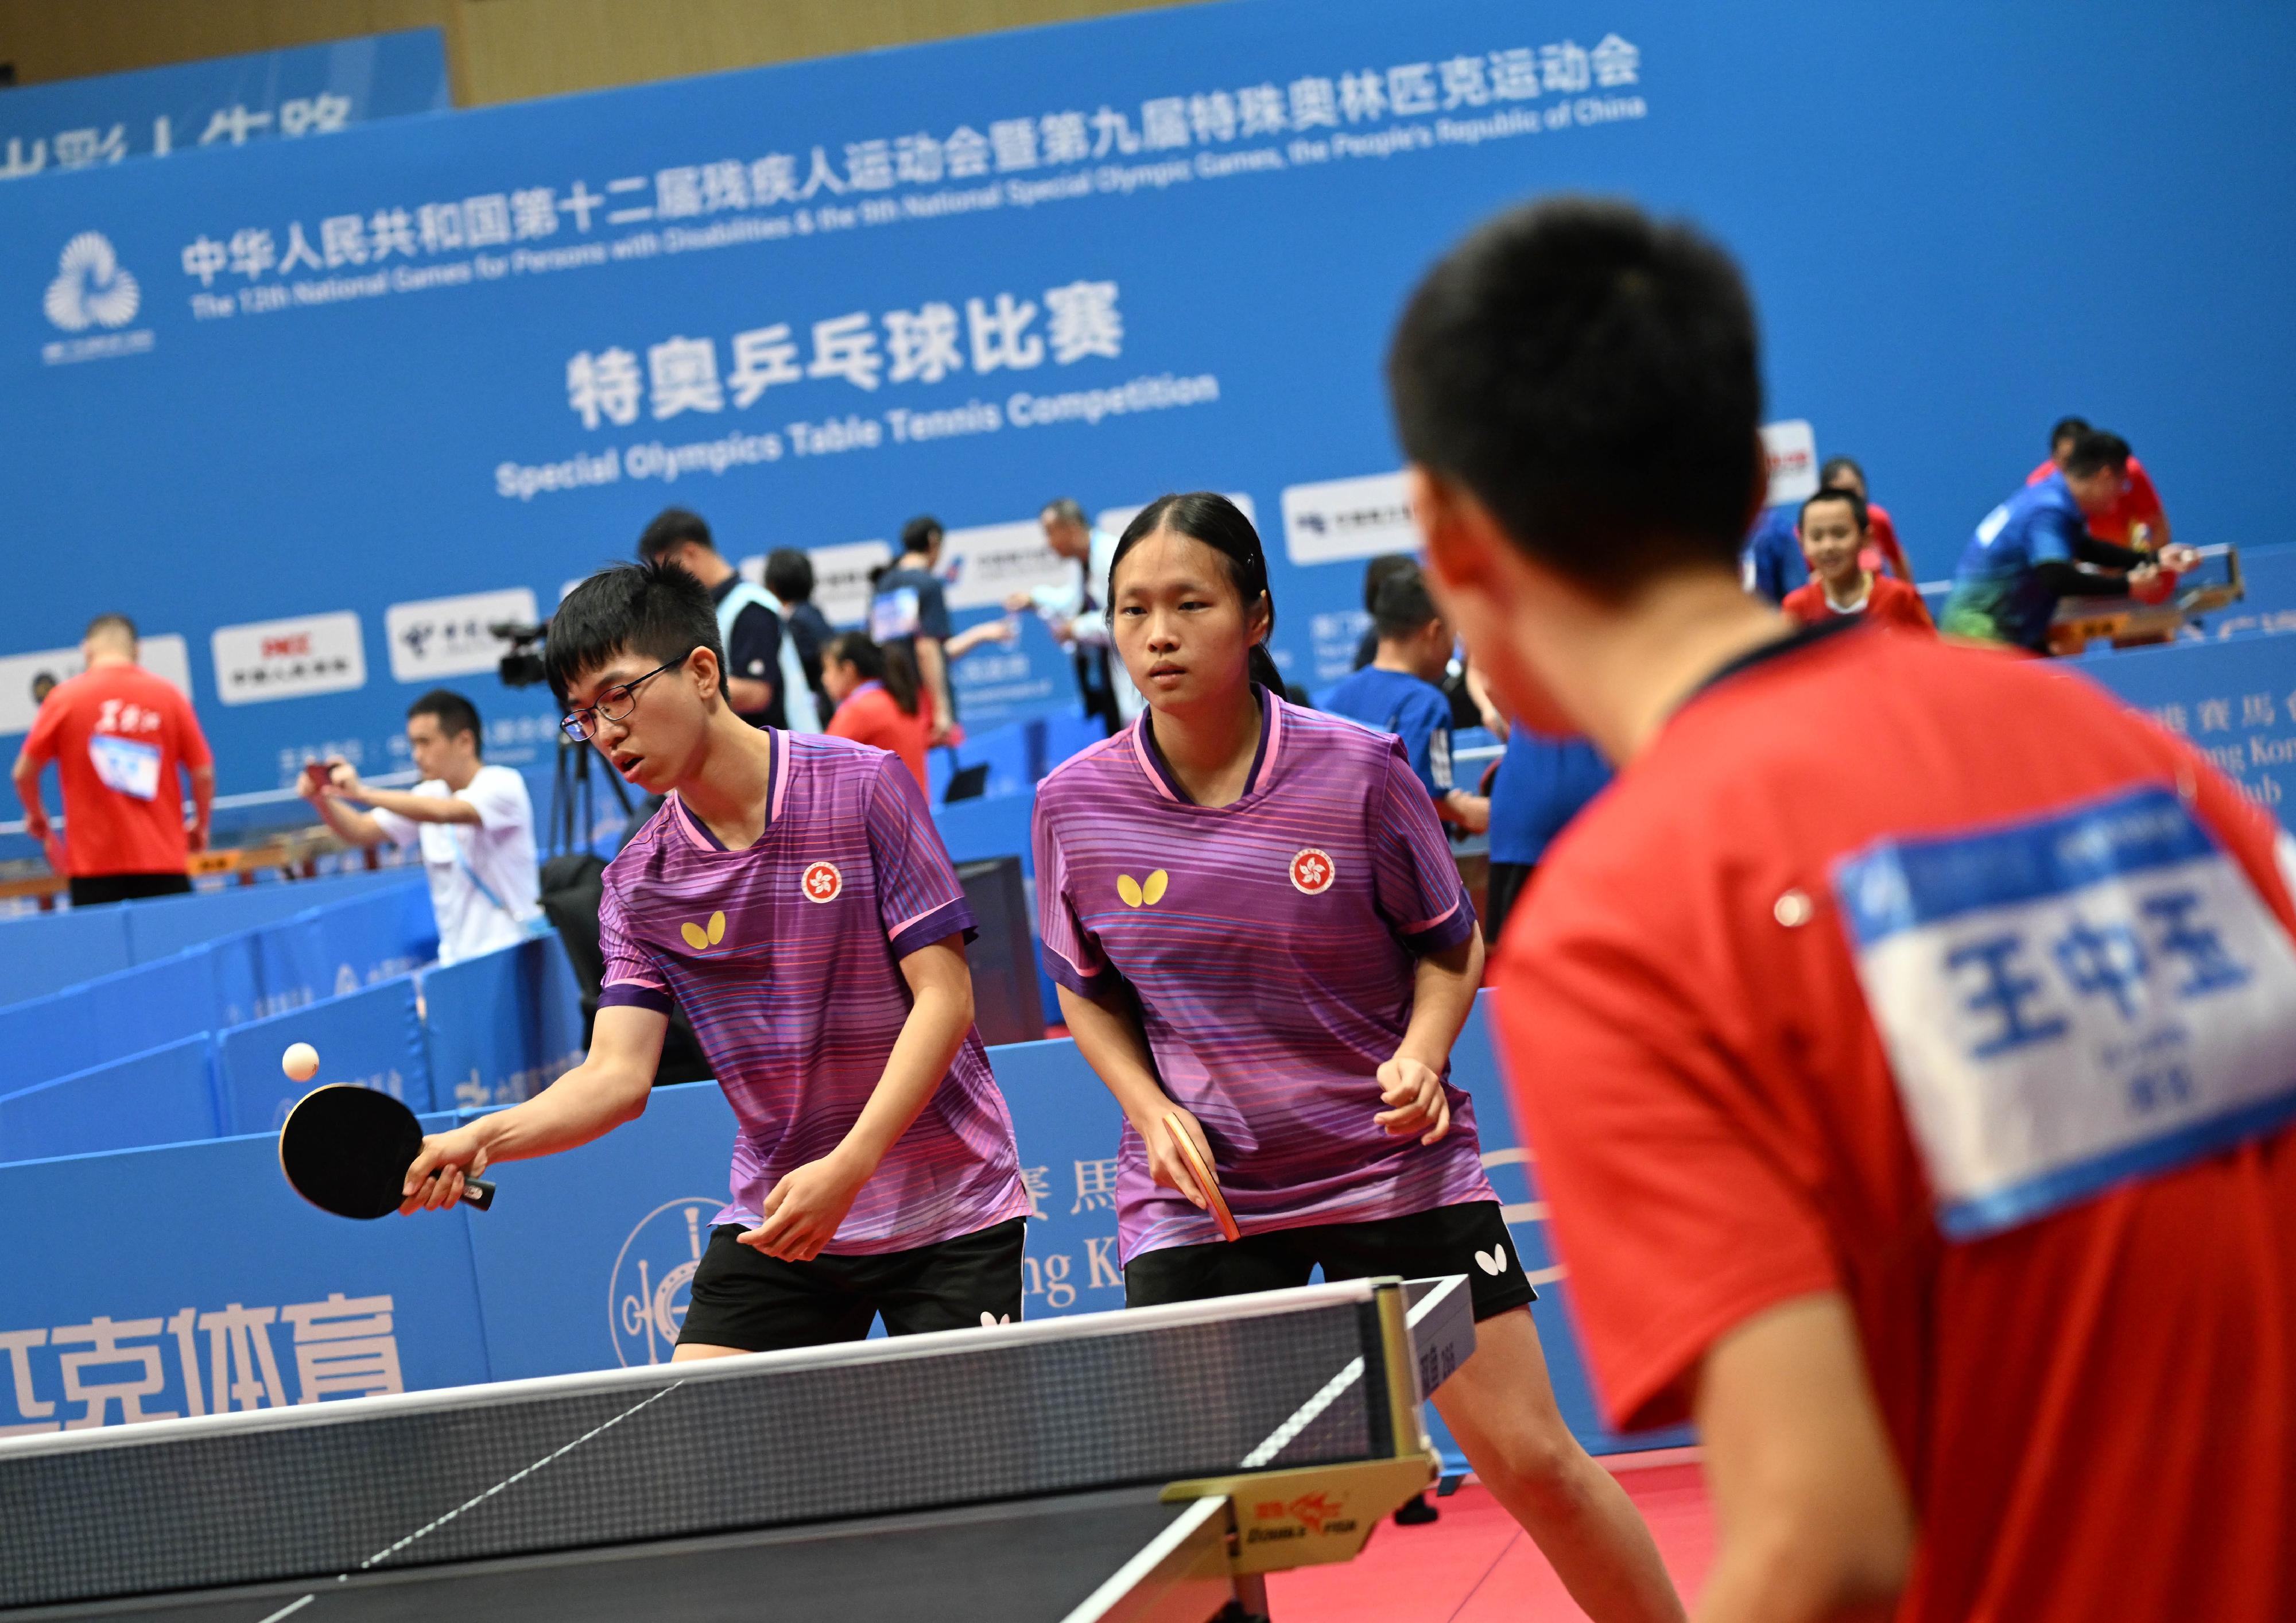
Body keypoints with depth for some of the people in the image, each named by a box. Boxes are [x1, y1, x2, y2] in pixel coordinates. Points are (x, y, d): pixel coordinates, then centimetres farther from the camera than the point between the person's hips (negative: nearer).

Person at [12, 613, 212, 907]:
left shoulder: (65, 697, 1)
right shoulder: (168, 695, 3)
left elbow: (24, 773, 3)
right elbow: (203, 773, 4)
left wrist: (37, 816, 23)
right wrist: (201, 825, 22)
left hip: (93, 864, -1)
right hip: (164, 861, 1)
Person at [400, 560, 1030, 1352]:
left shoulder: (863, 786, -9)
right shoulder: (636, 882, 2)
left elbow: (944, 996, -12)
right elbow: (617, 1075, -4)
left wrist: (845, 1168, -22)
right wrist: (477, 1142, -23)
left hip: (947, 1214, -3)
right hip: (777, 1223, 3)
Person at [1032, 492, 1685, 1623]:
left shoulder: (1357, 771, -10)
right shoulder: (1076, 804, -4)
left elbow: (1450, 947, 4)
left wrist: (1420, 1056, -15)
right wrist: (1152, 1111, -7)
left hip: (1393, 1164, -1)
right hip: (1195, 1191, 1)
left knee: (1534, 1462, -2)